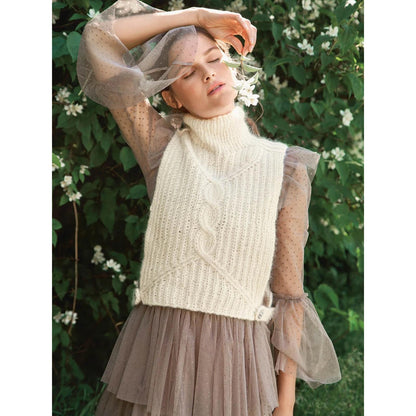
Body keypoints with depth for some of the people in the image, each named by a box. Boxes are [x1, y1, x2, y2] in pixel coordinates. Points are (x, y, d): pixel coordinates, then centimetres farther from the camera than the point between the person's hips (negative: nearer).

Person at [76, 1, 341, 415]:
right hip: (154, 350, 1)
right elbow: (98, 39, -1)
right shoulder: (162, 148, 2)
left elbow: (287, 291, 2)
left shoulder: (285, 168, 0)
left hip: (236, 363, 0)